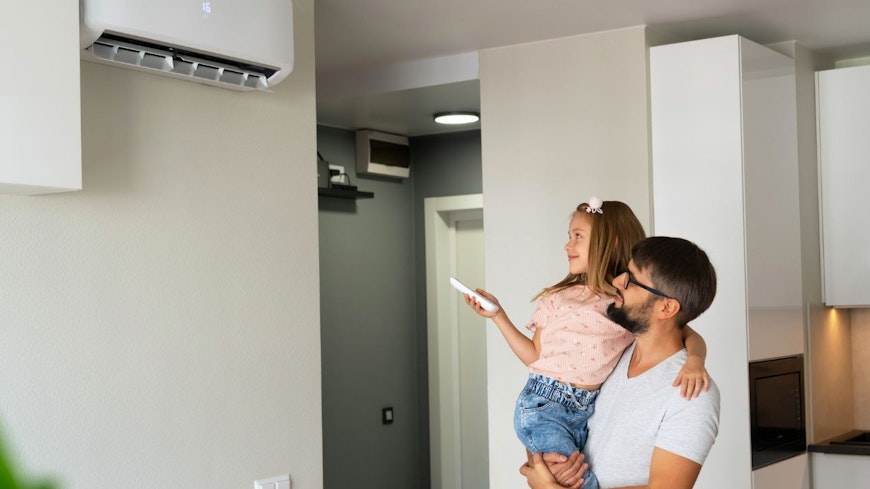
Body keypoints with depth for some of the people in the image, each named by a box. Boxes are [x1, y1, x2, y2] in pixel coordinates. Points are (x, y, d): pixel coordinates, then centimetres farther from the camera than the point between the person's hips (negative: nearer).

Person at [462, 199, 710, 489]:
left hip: (588, 411, 1)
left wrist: (695, 360, -23)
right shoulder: (558, 297, 8)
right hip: (543, 406, -1)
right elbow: (535, 356, 12)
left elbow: (689, 335, -2)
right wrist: (498, 315, 7)